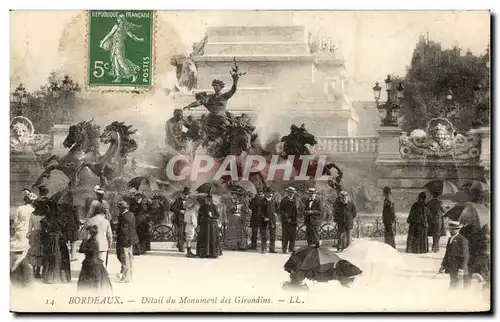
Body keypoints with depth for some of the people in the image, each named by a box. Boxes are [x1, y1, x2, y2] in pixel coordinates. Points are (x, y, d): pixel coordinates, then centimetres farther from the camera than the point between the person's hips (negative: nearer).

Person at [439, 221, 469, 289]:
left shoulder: (462, 240, -12)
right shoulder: (450, 239, 14)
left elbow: (465, 257, -15)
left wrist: (461, 269, -19)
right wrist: (443, 265, 16)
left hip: (458, 269, -8)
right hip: (451, 269, 8)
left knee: (453, 286, -11)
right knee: (452, 285, 13)